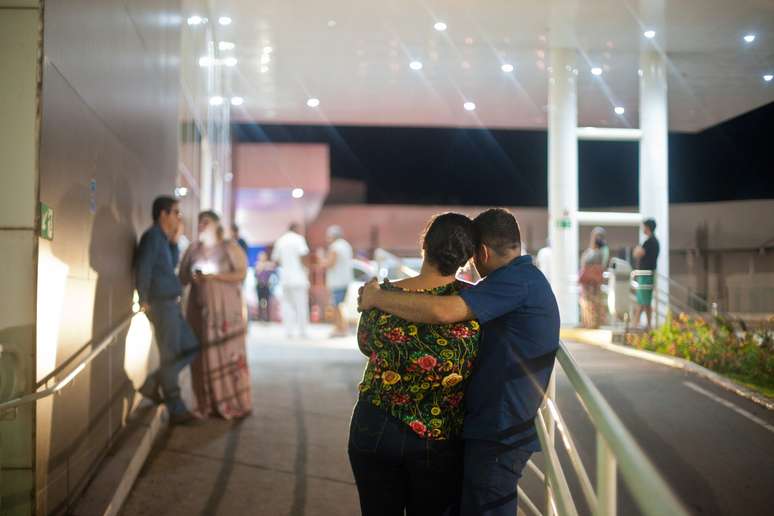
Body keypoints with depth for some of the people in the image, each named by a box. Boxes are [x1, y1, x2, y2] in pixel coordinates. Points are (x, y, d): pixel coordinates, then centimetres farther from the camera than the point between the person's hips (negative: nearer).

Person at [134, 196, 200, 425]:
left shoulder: (163, 239, 17)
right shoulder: (152, 236, -11)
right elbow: (143, 267, -20)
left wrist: (175, 242, 14)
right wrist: (144, 300, -19)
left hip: (171, 305, 9)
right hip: (162, 304, -9)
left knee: (192, 347, 13)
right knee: (170, 356, -4)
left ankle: (152, 384, 16)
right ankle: (176, 411, 3)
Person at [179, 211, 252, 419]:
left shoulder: (230, 247, 1)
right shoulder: (193, 249, 13)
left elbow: (241, 273, -8)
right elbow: (183, 277, 13)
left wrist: (214, 276, -16)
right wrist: (193, 277, -9)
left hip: (225, 308, -4)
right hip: (199, 308, 4)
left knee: (228, 353, -7)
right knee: (203, 355, 1)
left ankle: (235, 403, -2)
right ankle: (208, 404, 6)